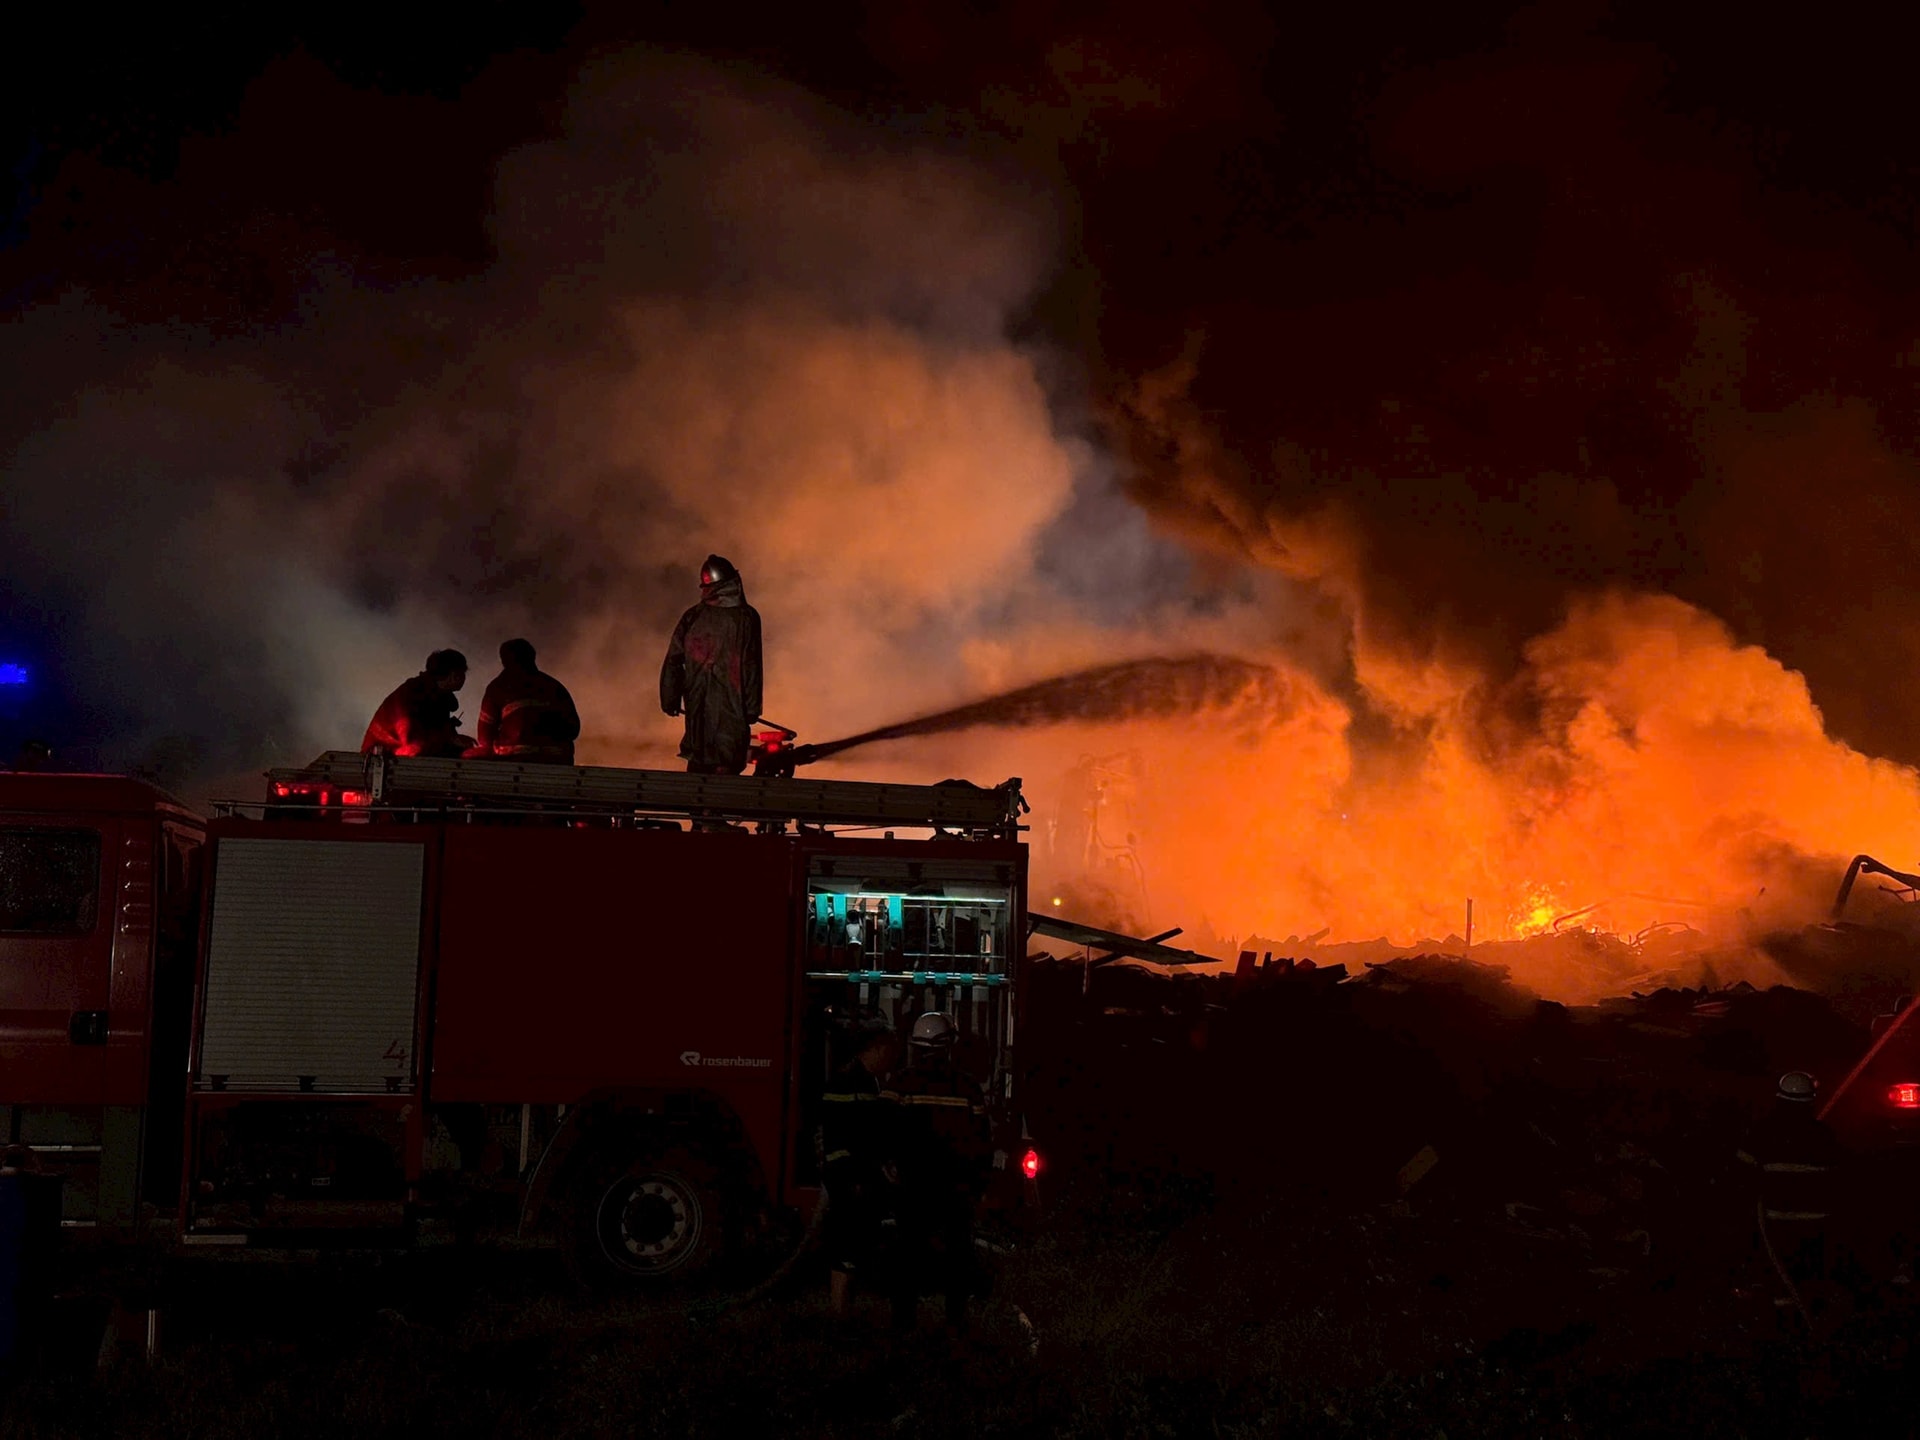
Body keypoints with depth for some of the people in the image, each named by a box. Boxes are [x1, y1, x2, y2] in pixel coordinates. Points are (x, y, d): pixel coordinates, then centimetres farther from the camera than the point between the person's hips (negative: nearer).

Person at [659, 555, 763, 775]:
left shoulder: (692, 617, 0)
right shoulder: (746, 617, -7)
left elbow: (673, 661, 3)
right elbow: (751, 666, -9)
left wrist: (670, 699, 13)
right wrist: (752, 707, -3)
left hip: (697, 703, 3)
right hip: (731, 706, -3)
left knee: (698, 759, 15)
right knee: (728, 758, 0)